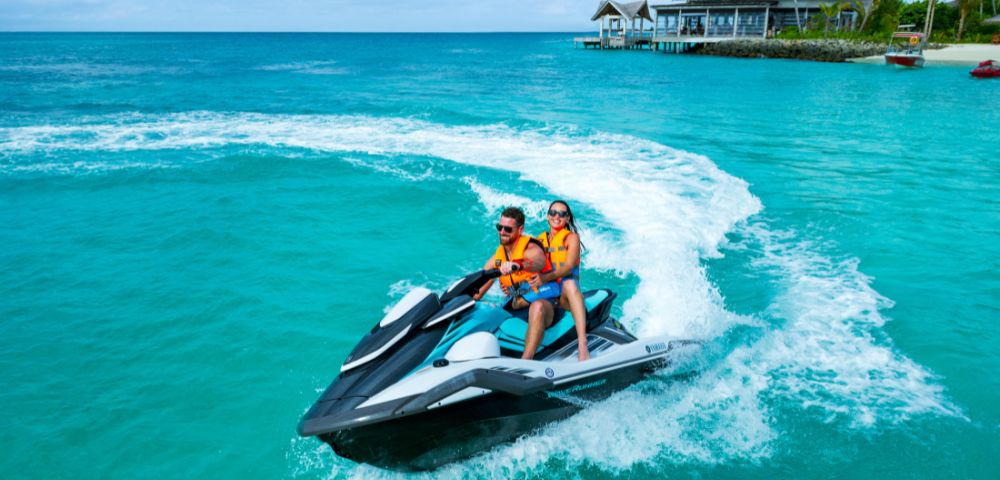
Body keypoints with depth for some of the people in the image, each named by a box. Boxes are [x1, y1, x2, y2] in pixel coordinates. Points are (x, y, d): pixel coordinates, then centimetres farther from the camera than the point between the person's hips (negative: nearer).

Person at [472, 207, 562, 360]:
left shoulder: (531, 248, -9)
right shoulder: (497, 256, 10)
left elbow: (539, 262, -36)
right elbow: (478, 287, 10)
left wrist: (518, 265, -57)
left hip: (543, 302, -7)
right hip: (513, 309, 7)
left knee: (537, 307, -41)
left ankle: (525, 363, -52)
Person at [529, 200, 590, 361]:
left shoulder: (571, 237, 5)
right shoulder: (540, 240, 19)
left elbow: (569, 267, -11)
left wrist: (546, 277, -30)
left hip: (566, 295, -5)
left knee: (569, 283, -40)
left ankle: (582, 345, -54)